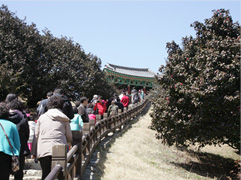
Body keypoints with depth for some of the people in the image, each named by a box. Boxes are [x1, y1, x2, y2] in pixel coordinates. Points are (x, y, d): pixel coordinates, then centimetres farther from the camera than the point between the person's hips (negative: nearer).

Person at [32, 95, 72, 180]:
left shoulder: (42, 117, 11)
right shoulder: (64, 119, 8)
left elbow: (36, 136, 9)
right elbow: (69, 136, 11)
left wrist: (34, 153, 12)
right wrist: (68, 143, 34)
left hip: (43, 151, 1)